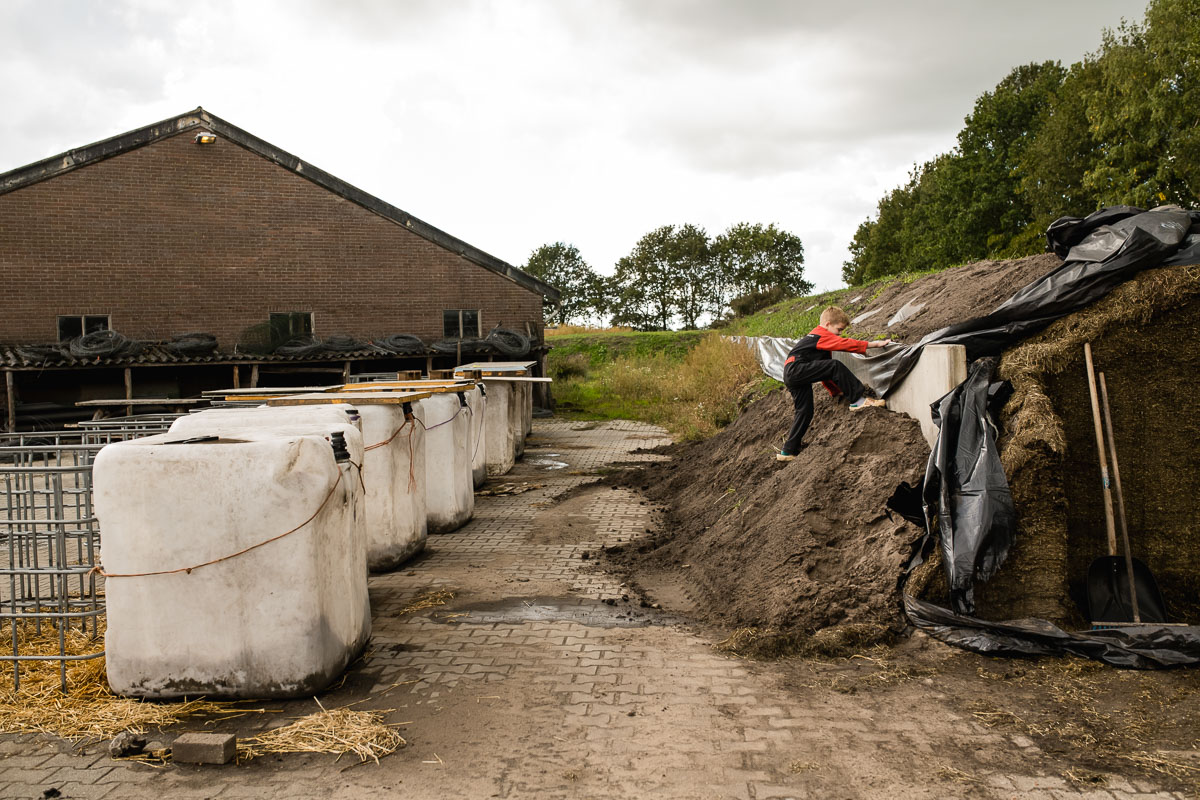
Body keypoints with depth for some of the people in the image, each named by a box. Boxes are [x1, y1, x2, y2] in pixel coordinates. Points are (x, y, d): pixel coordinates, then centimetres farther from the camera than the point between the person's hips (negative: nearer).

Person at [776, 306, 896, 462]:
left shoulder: (816, 337, 29)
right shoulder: (822, 335, -3)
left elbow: (823, 370, 33)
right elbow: (846, 344, -16)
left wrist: (835, 390, 31)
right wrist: (874, 344, -17)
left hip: (792, 377, 11)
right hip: (796, 369, -11)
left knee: (805, 413, 10)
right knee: (835, 366, -21)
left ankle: (788, 451, 13)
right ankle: (858, 400, -17)